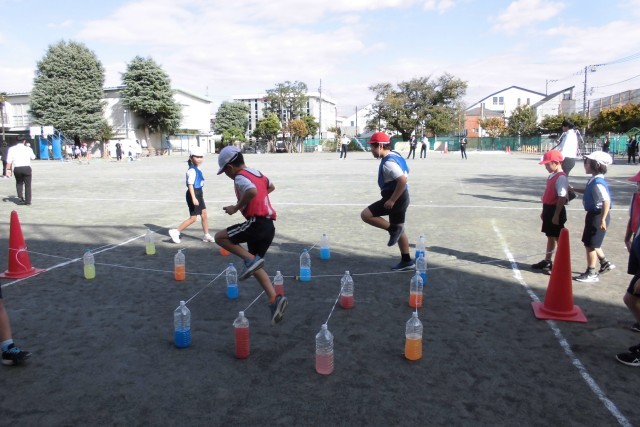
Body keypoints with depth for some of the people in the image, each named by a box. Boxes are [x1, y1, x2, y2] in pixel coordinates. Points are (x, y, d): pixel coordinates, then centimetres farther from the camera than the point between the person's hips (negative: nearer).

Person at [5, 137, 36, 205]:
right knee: (27, 185, 7)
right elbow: (33, 157, 20)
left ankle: (20, 196, 3)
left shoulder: (12, 149, 3)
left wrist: (8, 169, 0)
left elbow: (9, 161, -4)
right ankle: (28, 201, 6)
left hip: (16, 168, 1)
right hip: (26, 168, -1)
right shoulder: (28, 149, 3)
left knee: (19, 182, 24)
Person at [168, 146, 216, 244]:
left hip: (198, 194, 10)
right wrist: (193, 198, -31)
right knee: (193, 218, -4)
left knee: (204, 214, 12)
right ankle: (175, 232, 5)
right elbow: (190, 185, -25)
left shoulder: (197, 169, 10)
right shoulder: (192, 170, -19)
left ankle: (206, 235, 21)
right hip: (193, 195, -10)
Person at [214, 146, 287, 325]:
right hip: (269, 225, 9)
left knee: (220, 237, 4)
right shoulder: (257, 173, 19)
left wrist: (236, 207, -17)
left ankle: (250, 259, -8)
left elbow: (252, 191, -31)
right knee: (255, 267, 15)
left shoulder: (240, 177, -9)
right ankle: (275, 299, 4)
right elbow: (271, 187, 39)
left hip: (257, 223, -9)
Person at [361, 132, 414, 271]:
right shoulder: (394, 155, 10)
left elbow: (403, 180, -32)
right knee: (399, 230, 17)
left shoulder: (388, 163, -22)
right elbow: (403, 175, 22)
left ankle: (393, 229, -3)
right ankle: (407, 261, 26)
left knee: (366, 215, -9)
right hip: (400, 197, 10)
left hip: (396, 198, -10)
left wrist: (392, 200, -26)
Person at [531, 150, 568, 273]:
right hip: (549, 210, 9)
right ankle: (547, 261, 28)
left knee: (558, 237, 0)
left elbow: (562, 198, -23)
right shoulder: (552, 176, 11)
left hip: (556, 211, -9)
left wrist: (556, 215, -24)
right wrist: (544, 210, 20)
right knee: (550, 236, 18)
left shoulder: (561, 178, -19)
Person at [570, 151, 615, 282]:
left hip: (598, 216, -9)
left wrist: (603, 219, -26)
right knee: (591, 243, 21)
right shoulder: (593, 180, 5)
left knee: (590, 244, 0)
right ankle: (605, 263, 37)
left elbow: (607, 201, -27)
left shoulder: (597, 182, -24)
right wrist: (574, 189, 26)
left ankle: (591, 273, 10)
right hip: (593, 214, 9)